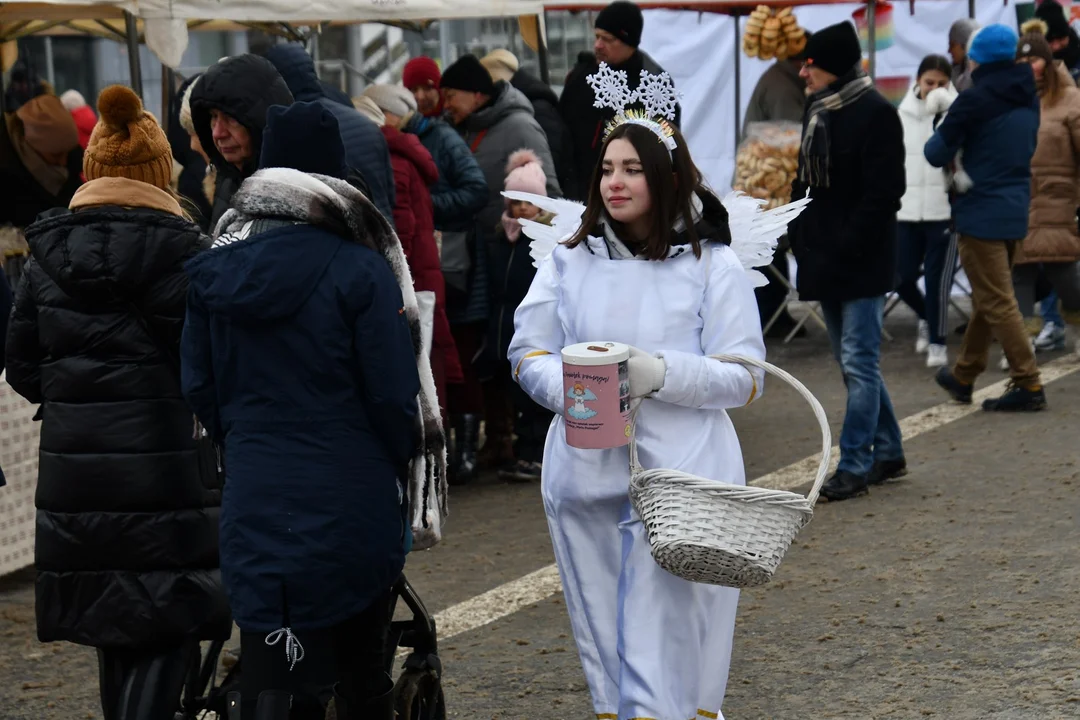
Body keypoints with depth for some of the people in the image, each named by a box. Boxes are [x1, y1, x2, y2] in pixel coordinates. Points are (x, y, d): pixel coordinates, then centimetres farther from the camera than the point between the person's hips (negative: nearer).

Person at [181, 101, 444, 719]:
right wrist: (405, 479, 6)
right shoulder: (360, 270, -13)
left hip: (255, 500, 3)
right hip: (352, 501, -3)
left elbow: (200, 389, 7)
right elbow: (395, 395, -11)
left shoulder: (214, 271, 1)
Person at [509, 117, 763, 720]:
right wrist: (573, 388, -13)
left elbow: (746, 378, -4)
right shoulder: (570, 260, 10)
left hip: (679, 474, -4)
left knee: (667, 641, -8)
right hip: (585, 471, 4)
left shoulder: (712, 264, 0)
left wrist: (662, 374, -20)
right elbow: (527, 352, 9)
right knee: (604, 638, 11)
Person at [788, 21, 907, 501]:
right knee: (854, 362, 14)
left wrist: (849, 246, -20)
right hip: (825, 258, 9)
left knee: (858, 362, -7)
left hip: (863, 262, -9)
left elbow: (883, 192, -18)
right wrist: (799, 236, 8)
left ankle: (854, 466, -5)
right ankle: (887, 452, 25)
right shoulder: (817, 111, 11)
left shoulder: (875, 114, -14)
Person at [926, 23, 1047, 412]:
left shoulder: (975, 100, -16)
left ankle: (1028, 384, -8)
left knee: (997, 302, -5)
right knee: (986, 297, 18)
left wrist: (936, 140, 11)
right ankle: (963, 376, 31)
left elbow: (937, 154, -10)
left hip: (981, 212, -8)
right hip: (1015, 209, 8)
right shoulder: (1028, 99, 7)